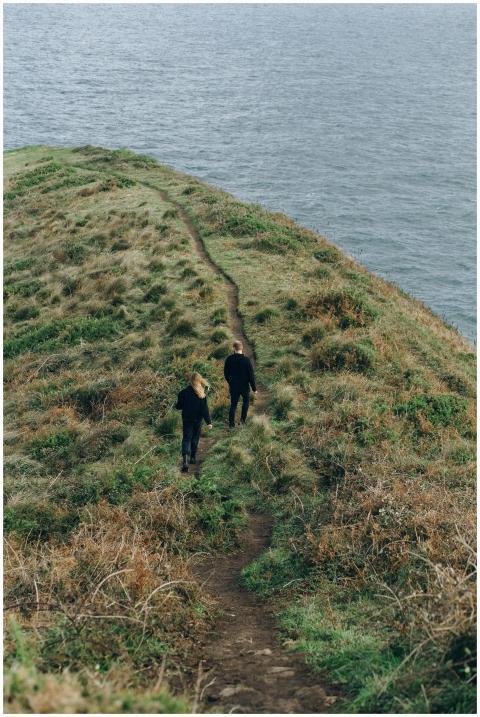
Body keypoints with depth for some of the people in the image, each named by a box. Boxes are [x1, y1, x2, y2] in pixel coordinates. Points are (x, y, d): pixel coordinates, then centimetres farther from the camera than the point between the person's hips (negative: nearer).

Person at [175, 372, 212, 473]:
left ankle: (185, 460, -19)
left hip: (186, 419, 0)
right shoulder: (201, 395, -13)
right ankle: (193, 457, 30)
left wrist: (177, 405, 21)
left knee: (186, 439, 0)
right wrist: (208, 422, -7)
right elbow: (204, 409, -13)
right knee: (195, 438, 19)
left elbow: (179, 406, -3)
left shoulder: (183, 392, -10)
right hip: (197, 420, 0)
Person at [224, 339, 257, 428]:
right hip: (244, 386, -2)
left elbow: (226, 373, 3)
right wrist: (254, 388, -5)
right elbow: (251, 375, -15)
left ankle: (231, 423, 11)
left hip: (233, 386, 2)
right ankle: (243, 419, 19)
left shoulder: (229, 359, -9)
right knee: (246, 401, 22)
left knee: (233, 404, 11)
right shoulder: (246, 360, -18)